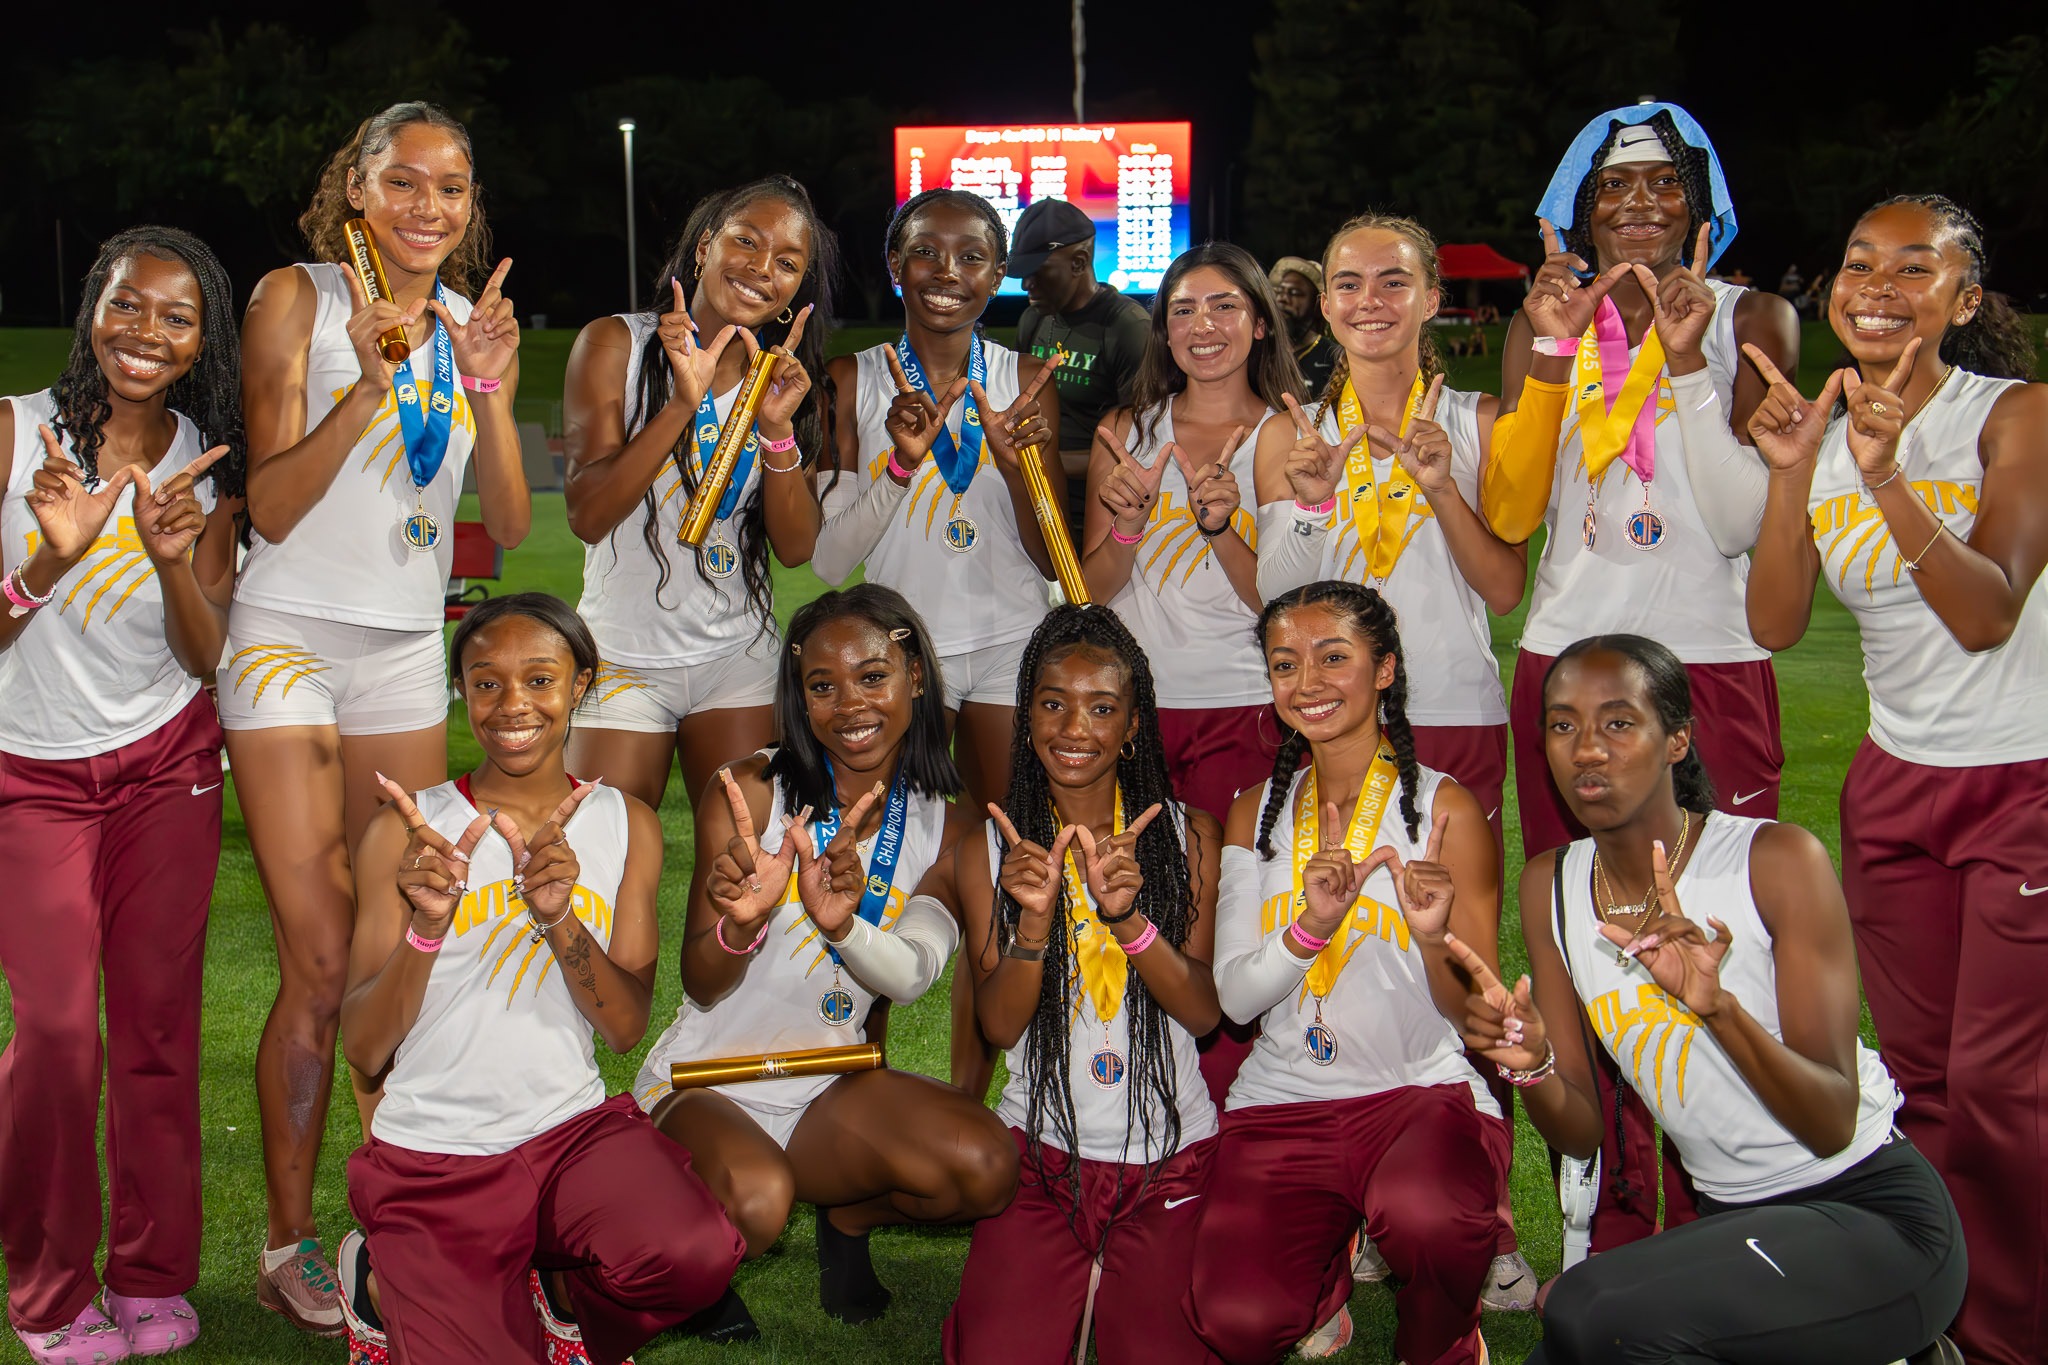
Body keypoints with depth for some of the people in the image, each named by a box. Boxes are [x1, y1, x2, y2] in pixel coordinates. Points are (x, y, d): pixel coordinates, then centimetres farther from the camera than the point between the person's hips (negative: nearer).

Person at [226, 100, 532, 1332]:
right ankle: (290, 1243, 6)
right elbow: (271, 506, -10)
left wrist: (489, 391, -13)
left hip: (406, 651, 4)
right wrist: (369, 387, -22)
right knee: (323, 962, -6)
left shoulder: (474, 327, 9)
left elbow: (511, 526, 2)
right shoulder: (298, 299, -4)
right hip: (291, 639, -4)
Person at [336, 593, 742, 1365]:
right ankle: (386, 1287, 15)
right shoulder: (406, 833, 0)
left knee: (696, 1253, -30)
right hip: (433, 1156, -1)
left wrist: (559, 916, -20)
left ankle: (564, 1296, 5)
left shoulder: (625, 825, 6)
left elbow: (626, 1028, -2)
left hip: (573, 1128, 1)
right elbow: (363, 1050, -5)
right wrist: (426, 927, -22)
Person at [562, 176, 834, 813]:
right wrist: (683, 402, -23)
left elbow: (797, 547, -3)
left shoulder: (788, 380, 4)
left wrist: (777, 427, -17)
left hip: (741, 659, 3)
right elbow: (588, 515, -15)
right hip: (626, 660, -2)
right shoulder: (617, 344, -6)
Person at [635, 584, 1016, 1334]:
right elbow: (701, 986, -13)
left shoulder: (947, 829, 0)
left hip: (826, 1088, 4)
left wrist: (844, 923, -41)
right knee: (756, 1201, -35)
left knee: (985, 1168, -23)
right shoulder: (751, 791, -11)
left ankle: (848, 1218, 10)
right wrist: (740, 925, -38)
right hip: (702, 1083, -3)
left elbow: (911, 975, -17)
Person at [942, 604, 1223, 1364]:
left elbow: (1205, 1011, -6)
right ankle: (1078, 1278, 11)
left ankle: (1115, 1279, 12)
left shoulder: (1189, 835, 2)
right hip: (1042, 1148, 0)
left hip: (1173, 1151, 0)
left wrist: (1128, 916, -24)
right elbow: (1000, 1026, -4)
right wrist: (1034, 923, -23)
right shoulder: (991, 848, 2)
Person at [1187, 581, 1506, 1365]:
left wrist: (1434, 940, -25)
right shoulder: (1256, 814, 8)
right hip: (1285, 1099, 3)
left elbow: (1474, 1013, -4)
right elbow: (1235, 997, 0)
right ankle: (1325, 1278, 16)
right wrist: (1310, 927, -19)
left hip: (1425, 1089, -2)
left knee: (1423, 1215, -38)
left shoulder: (1446, 809, -3)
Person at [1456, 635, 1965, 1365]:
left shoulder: (1779, 860, -15)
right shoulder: (1549, 886, 1)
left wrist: (1718, 1004, -35)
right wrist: (1531, 1065, -20)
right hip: (1731, 1220, 6)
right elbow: (1584, 1134, 2)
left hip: (1874, 1215, -6)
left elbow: (1833, 1126, -18)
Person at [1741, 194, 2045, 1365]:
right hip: (1897, 783, 5)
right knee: (1924, 1080, 11)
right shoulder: (1821, 430, 2)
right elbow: (1775, 624, -8)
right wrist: (1791, 475, -20)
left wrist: (1886, 478, -35)